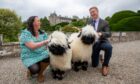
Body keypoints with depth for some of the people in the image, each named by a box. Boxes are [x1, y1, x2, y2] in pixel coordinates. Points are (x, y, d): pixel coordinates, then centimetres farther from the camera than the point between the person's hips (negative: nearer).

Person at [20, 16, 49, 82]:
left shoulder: (42, 33, 2)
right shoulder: (25, 33, -14)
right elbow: (32, 46, -27)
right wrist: (45, 42, -32)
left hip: (41, 54, 4)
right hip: (30, 57, -4)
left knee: (48, 56, -28)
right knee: (35, 69, -29)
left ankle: (40, 74, 1)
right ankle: (30, 70, 12)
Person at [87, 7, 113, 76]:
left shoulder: (104, 22, 0)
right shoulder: (89, 21, 11)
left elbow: (109, 34, -9)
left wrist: (101, 34, -30)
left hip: (102, 41, -2)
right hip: (93, 43, 3)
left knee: (109, 47, -40)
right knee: (94, 65, 0)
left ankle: (105, 65, -15)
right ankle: (100, 57, 35)